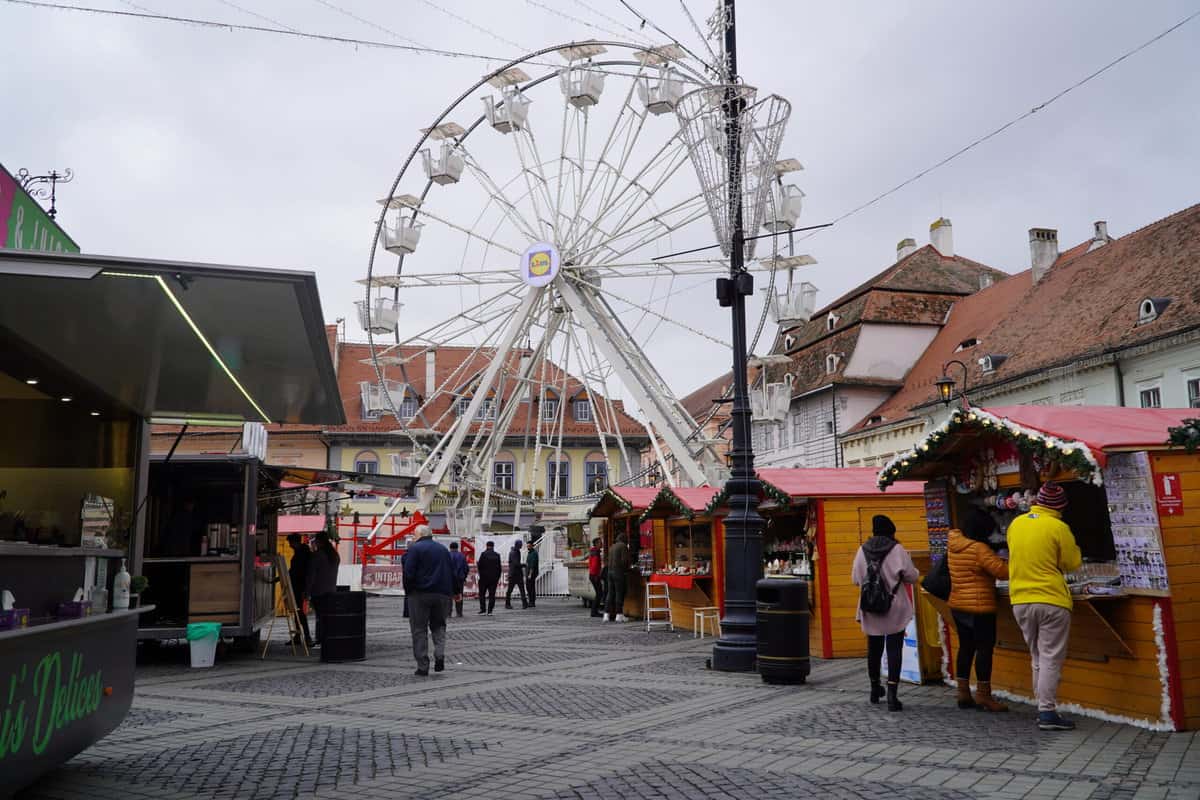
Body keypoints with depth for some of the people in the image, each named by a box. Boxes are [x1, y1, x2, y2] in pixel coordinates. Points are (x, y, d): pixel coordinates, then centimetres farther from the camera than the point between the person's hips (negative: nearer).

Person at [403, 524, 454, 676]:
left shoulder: (415, 548, -6)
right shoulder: (443, 549, 13)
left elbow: (409, 573, -13)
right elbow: (452, 573, 13)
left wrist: (408, 591, -1)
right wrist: (450, 591, 16)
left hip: (420, 594, -4)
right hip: (442, 594, 4)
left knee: (419, 629, 4)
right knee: (438, 625, 18)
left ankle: (423, 667, 3)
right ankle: (440, 655, -5)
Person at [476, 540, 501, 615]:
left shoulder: (484, 554, -8)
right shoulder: (497, 555, 4)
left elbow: (480, 565, -11)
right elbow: (499, 568, 7)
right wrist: (498, 578, 14)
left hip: (484, 577, -3)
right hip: (494, 578, 3)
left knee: (482, 594, 9)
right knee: (492, 594, 5)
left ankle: (483, 609, 4)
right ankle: (489, 611, 1)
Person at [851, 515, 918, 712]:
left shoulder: (863, 550, -1)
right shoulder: (897, 549, -11)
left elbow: (855, 579, 6)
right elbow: (912, 577, -8)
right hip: (895, 610, -4)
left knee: (874, 650, 17)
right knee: (894, 651, -1)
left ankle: (875, 690, 32)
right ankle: (892, 695, -8)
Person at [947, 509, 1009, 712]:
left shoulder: (953, 543, 5)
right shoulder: (979, 549, -17)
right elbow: (1002, 571, -19)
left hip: (957, 605, 8)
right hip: (979, 607, -8)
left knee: (966, 647, 14)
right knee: (985, 648, 1)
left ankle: (963, 693, 19)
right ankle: (983, 695, 4)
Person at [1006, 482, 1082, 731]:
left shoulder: (1015, 523, 6)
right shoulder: (1058, 528, -11)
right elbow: (1073, 563, -3)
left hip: (1020, 601, 5)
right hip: (1051, 601, -5)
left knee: (1037, 659, 16)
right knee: (1051, 659, 0)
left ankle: (1043, 707, 20)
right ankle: (1047, 713, 0)